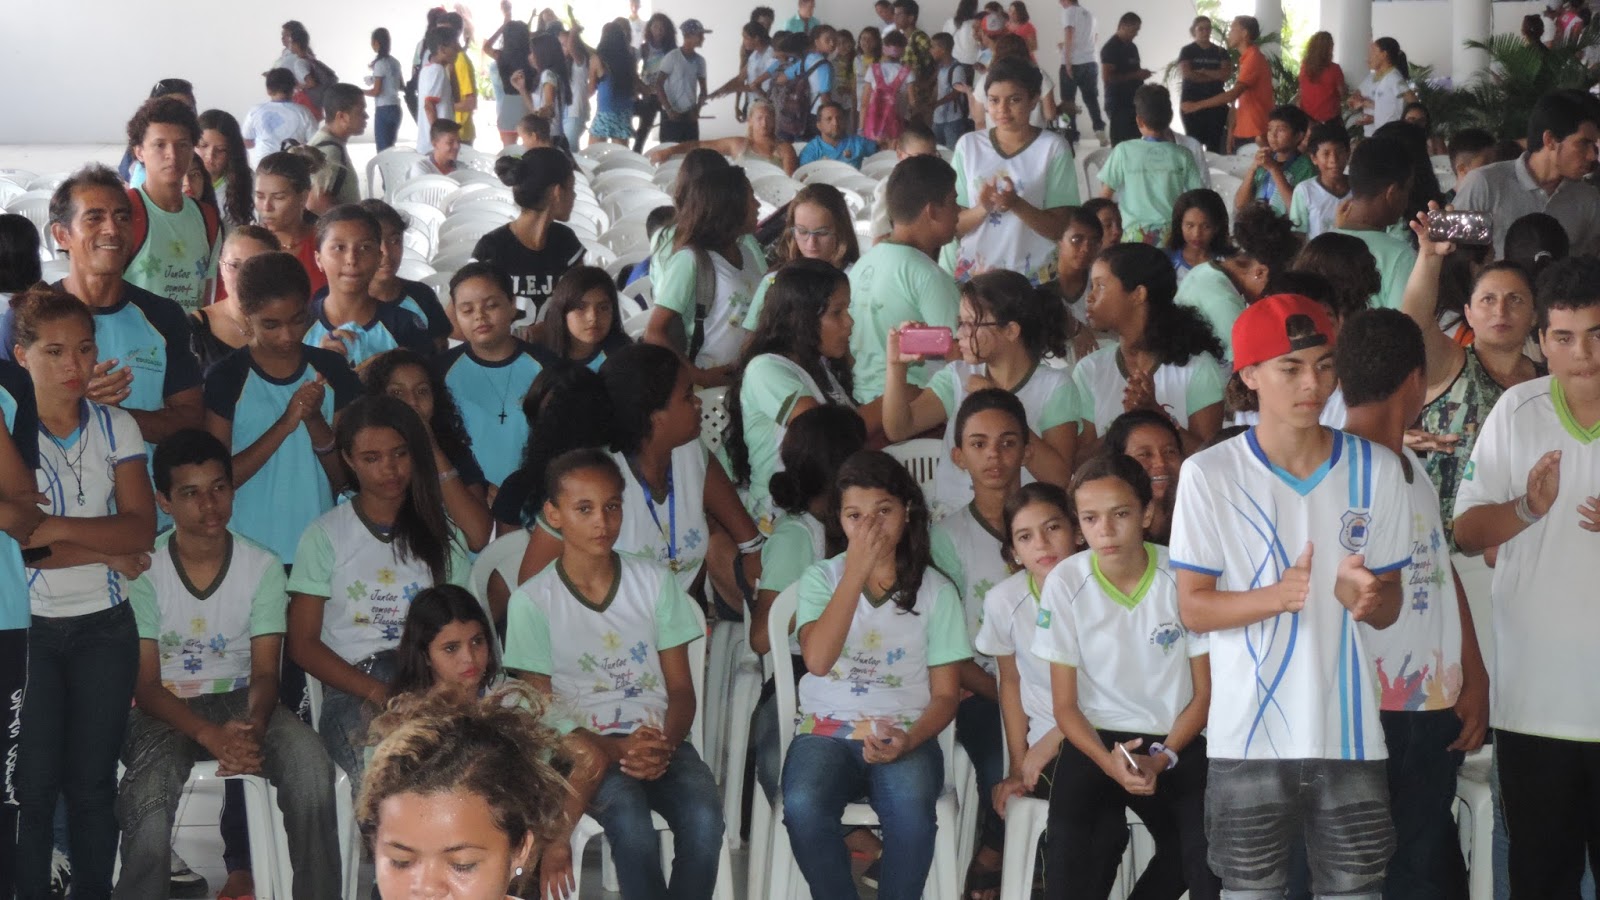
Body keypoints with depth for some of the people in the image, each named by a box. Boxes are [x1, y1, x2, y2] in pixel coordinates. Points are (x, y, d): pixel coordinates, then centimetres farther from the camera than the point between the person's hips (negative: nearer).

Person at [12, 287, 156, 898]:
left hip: (105, 627, 3)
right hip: (26, 629, -2)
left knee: (93, 782, 7)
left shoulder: (116, 428, 1)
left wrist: (59, 530, -20)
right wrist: (107, 551, -13)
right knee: (33, 785, 2)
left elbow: (142, 529, -8)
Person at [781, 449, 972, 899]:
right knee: (803, 807, -33)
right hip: (828, 731, 0)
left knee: (911, 812, -34)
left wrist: (910, 740, -16)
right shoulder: (821, 578, 4)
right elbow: (818, 660, -15)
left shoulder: (936, 590, 5)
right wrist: (857, 570, -16)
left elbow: (945, 694, 5)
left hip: (905, 734, 0)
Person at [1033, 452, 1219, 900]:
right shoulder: (1065, 582, -9)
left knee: (1213, 859, -21)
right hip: (1095, 740, -1)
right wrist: (1108, 761, -21)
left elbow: (1205, 693, 0)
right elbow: (1065, 705, -3)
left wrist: (1162, 759, -15)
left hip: (1177, 742, 1)